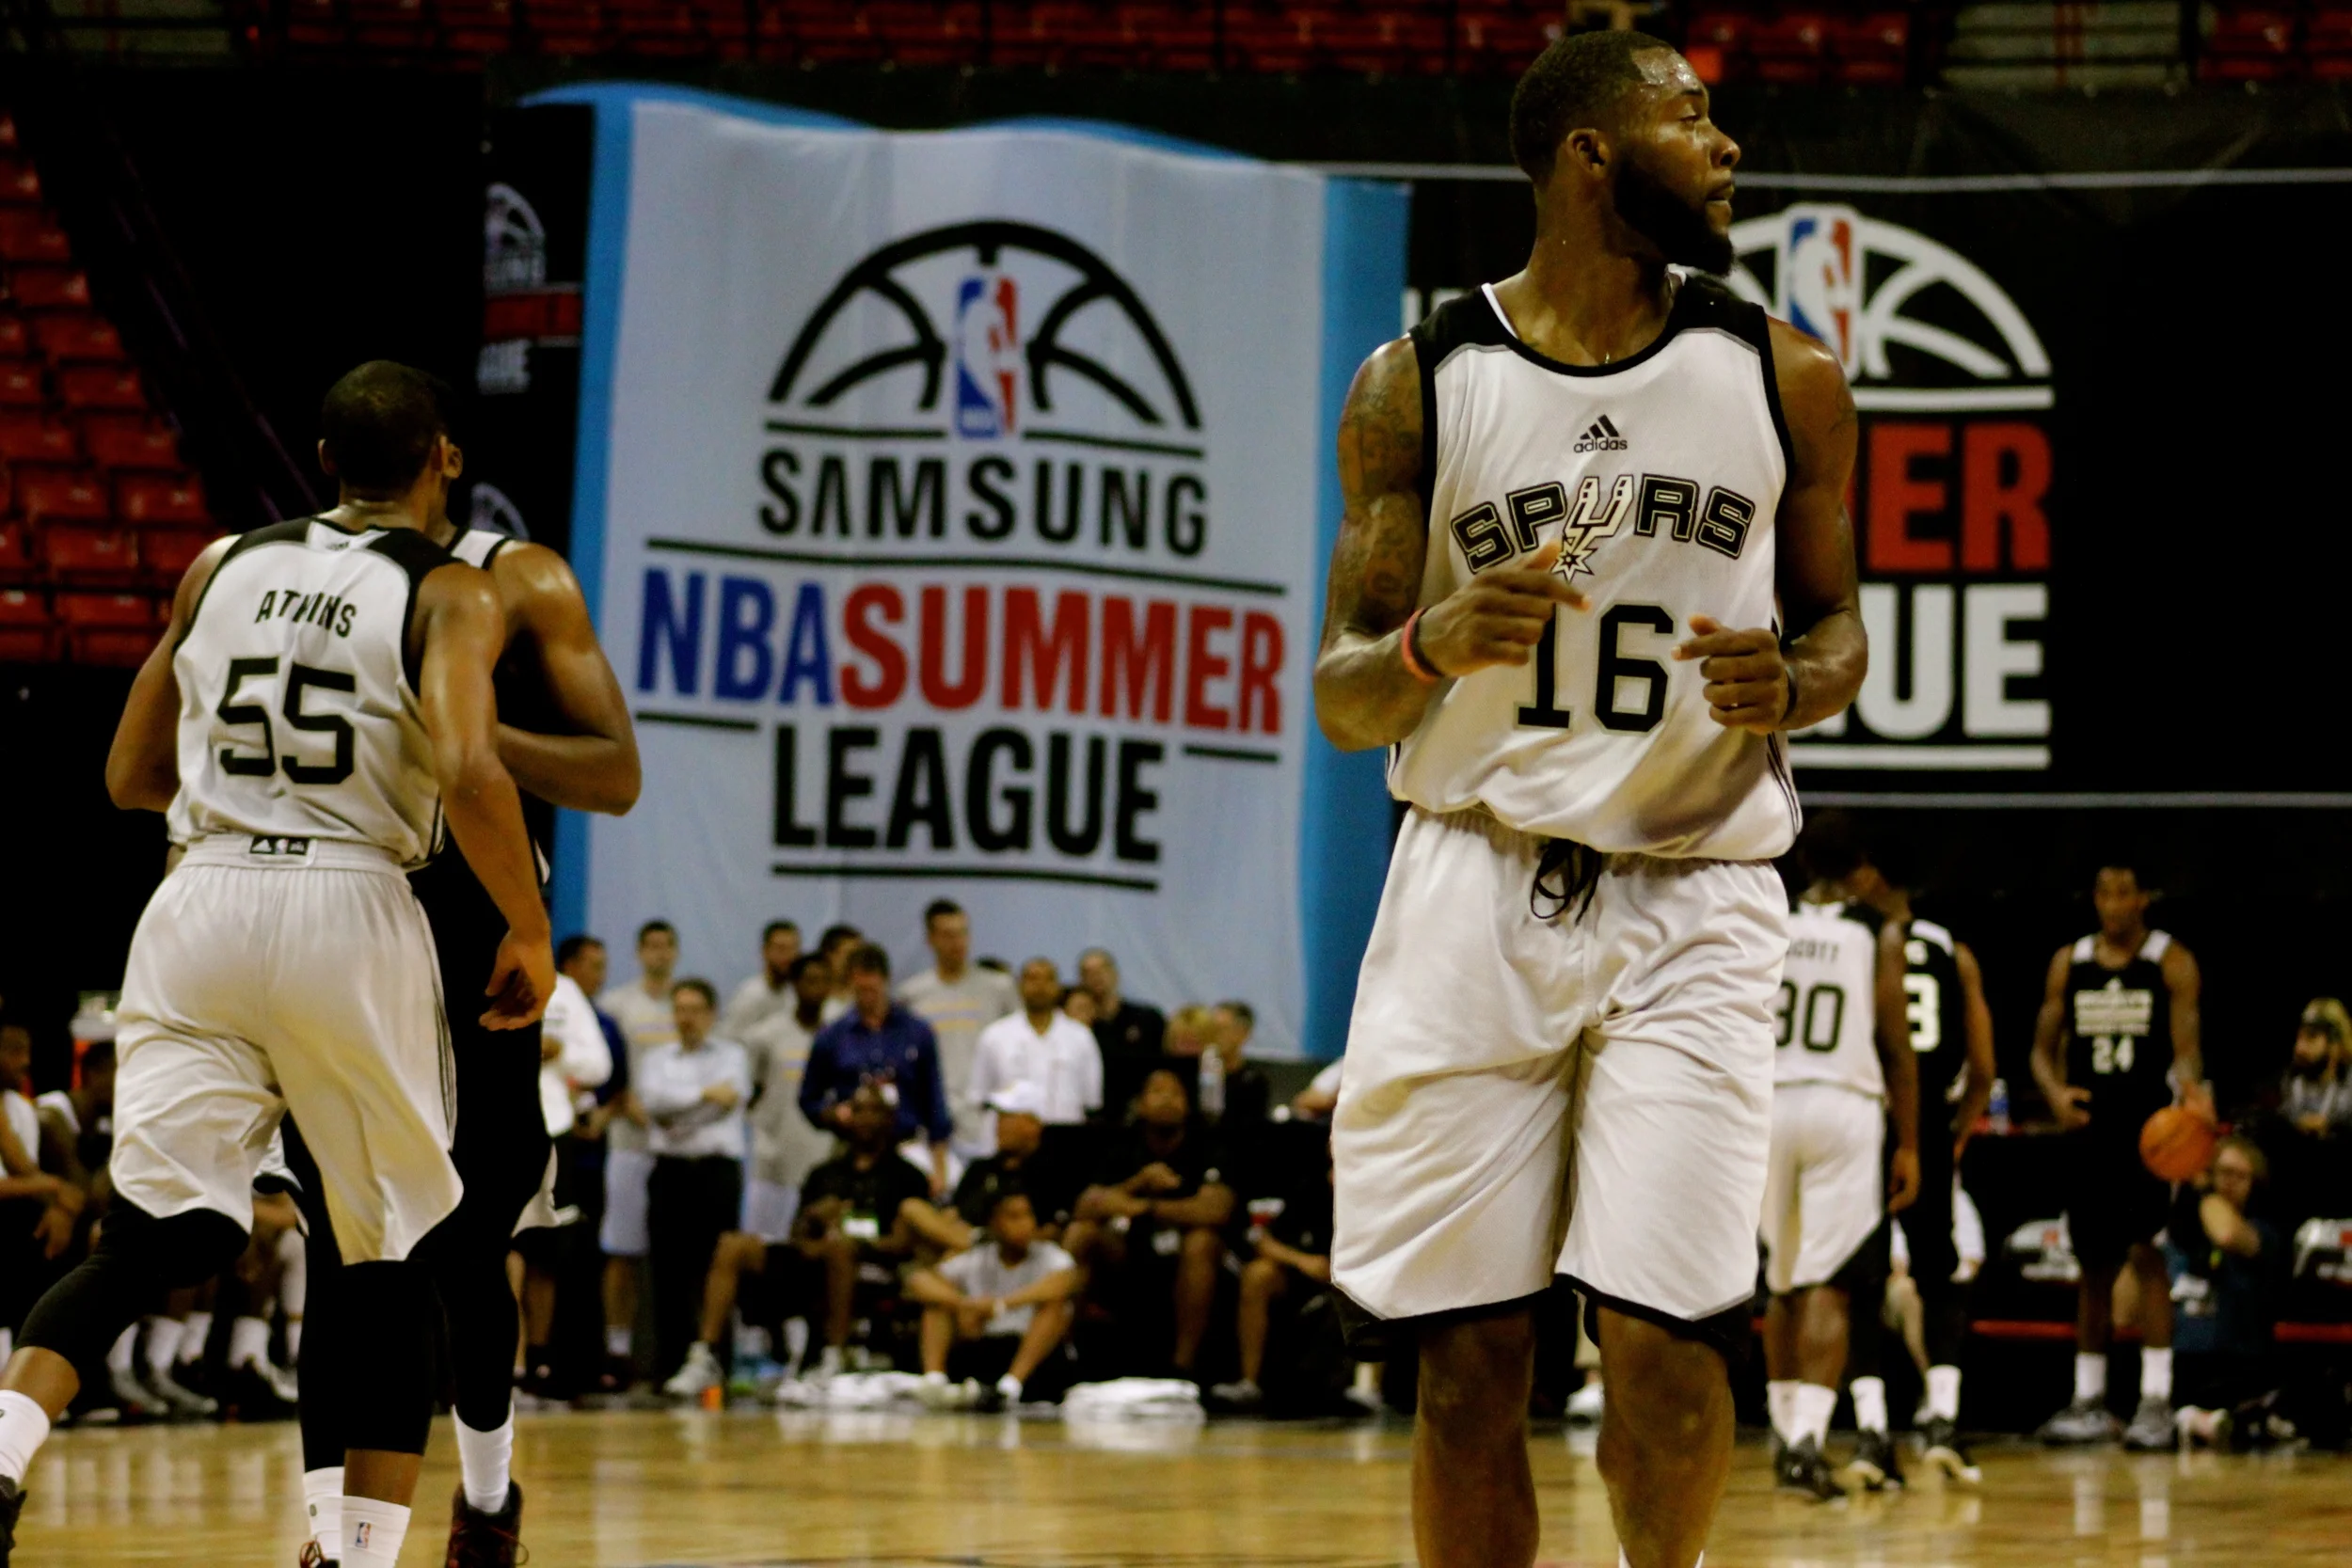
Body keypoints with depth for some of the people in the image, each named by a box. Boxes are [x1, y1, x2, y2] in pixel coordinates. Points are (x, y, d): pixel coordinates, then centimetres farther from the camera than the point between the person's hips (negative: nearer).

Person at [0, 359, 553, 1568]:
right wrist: (530, 933, -5)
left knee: (152, 1237, 0)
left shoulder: (222, 566, 13)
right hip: (350, 915, -3)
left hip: (199, 905, 3)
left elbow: (132, 776, 18)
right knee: (393, 1260, 13)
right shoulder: (453, 595, -1)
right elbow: (468, 776, -18)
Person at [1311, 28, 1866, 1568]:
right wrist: (1432, 649, -18)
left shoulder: (1783, 377, 5)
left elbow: (1839, 629, 14)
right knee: (1469, 1361, -1)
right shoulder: (1417, 387, 2)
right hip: (1477, 895, 0)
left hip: (1693, 906, 0)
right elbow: (1341, 702, 5)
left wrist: (1788, 686, -10)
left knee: (1663, 1342, -11)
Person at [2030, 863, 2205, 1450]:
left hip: (2150, 1129, -4)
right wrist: (2055, 1092, -12)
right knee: (2093, 1264, 9)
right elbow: (2044, 1047, 10)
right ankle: (2089, 1401, 16)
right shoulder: (2069, 963, 9)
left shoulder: (2172, 962, -1)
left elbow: (2186, 1046, -10)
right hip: (2089, 1128, 4)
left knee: (2146, 1253, -14)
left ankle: (2156, 1401, -14)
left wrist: (2190, 1085, -33)